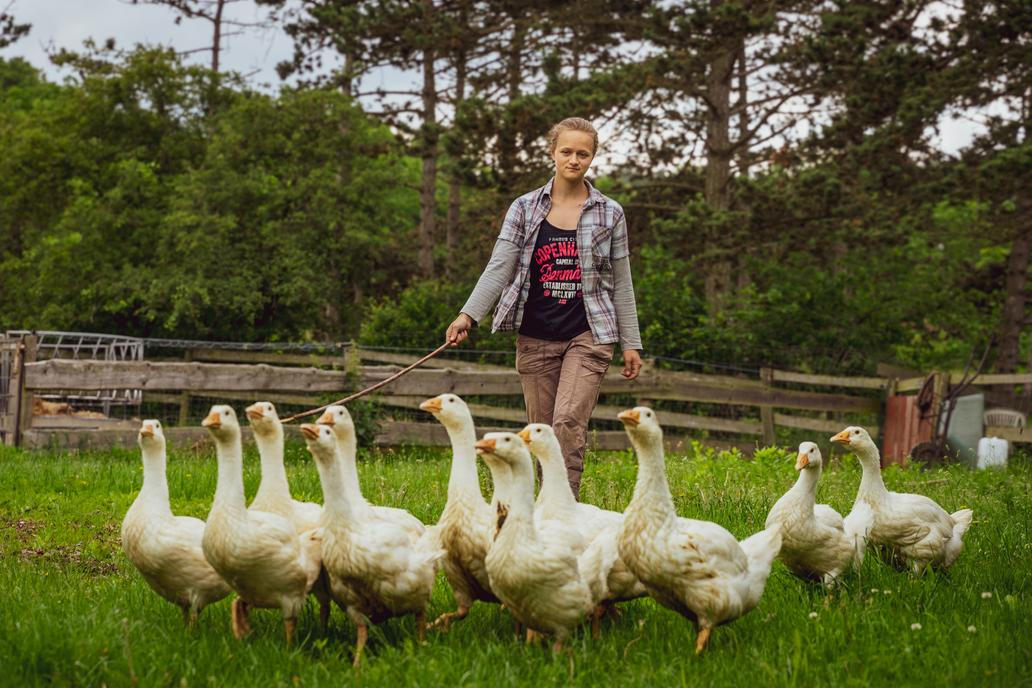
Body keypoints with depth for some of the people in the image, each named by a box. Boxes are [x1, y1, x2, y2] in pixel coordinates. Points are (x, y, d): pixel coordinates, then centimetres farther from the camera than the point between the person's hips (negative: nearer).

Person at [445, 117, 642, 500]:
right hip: (536, 338, 2)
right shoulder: (524, 209, 6)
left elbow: (621, 283, 9)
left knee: (569, 424, -18)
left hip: (588, 336, -2)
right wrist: (468, 315, -14)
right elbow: (499, 268, 0)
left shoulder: (609, 214, 6)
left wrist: (631, 343, 8)